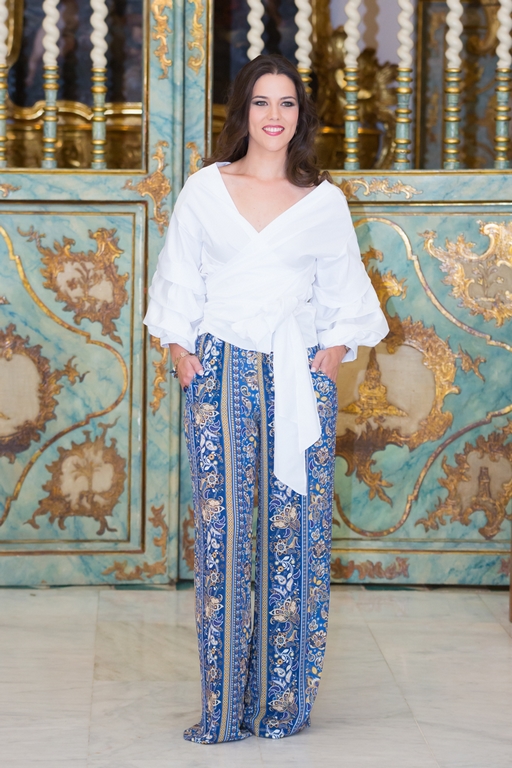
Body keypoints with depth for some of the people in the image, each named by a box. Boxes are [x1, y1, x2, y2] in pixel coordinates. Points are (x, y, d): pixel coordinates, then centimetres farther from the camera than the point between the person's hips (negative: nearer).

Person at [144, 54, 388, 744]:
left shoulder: (324, 201, 9)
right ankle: (225, 704, -1)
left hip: (300, 375, 1)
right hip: (219, 370, 0)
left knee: (296, 526, -2)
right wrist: (179, 348, 1)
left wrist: (339, 346, 3)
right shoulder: (204, 189, 8)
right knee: (222, 528, -5)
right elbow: (180, 278, 12)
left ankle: (283, 701, 6)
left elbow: (345, 287, 16)